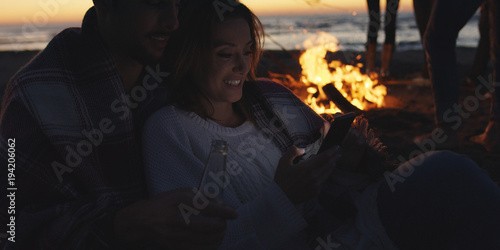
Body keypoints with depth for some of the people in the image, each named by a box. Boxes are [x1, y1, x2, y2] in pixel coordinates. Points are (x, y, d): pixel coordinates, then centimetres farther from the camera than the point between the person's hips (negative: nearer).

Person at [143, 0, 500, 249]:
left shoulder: (270, 97, 14)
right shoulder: (170, 130, 1)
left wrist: (350, 160, -3)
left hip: (352, 217, 6)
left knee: (446, 170, -25)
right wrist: (281, 198, -17)